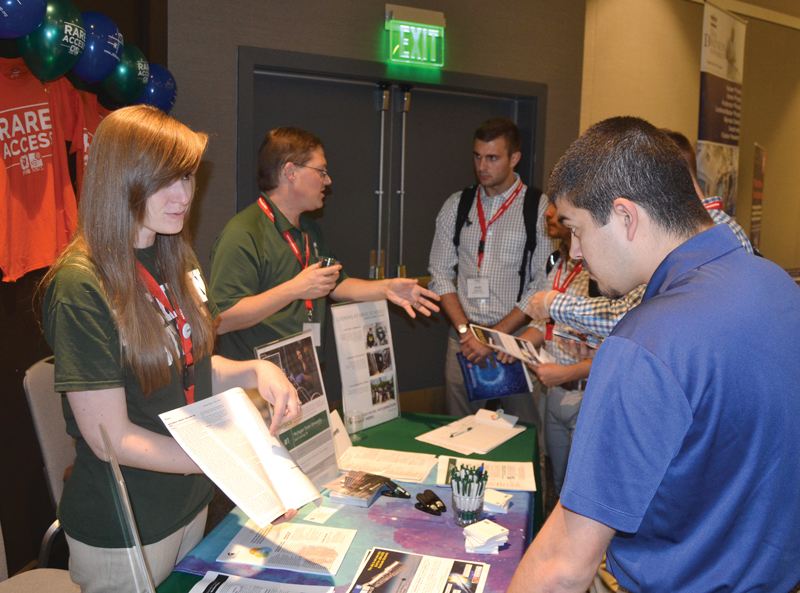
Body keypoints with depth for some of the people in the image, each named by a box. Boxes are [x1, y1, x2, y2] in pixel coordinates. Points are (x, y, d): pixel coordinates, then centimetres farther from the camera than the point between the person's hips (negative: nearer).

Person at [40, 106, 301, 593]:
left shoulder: (174, 259, 2)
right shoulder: (81, 288, -23)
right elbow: (112, 438, -22)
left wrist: (255, 371, -10)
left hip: (191, 503, 7)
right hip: (122, 532, -7)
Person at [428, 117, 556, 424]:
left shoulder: (540, 208, -3)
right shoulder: (456, 206, 8)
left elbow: (544, 285, -8)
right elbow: (440, 275, 6)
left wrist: (497, 335, -12)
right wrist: (465, 330, -5)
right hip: (462, 339, 3)